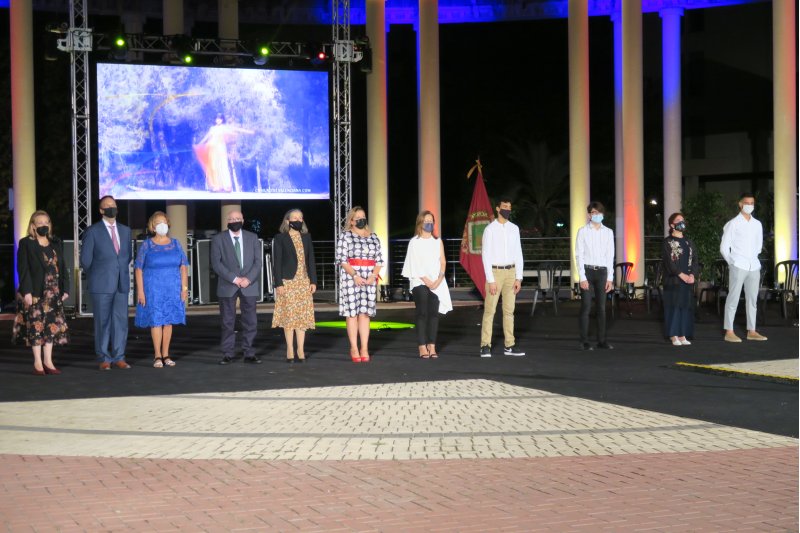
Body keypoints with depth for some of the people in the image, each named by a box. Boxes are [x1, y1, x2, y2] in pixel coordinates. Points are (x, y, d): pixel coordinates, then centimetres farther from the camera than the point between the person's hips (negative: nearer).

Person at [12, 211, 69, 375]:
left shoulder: (56, 243, 13)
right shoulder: (26, 244, -2)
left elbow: (62, 267, 14)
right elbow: (23, 269, -8)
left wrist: (65, 288, 5)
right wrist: (26, 292, -16)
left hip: (54, 293, 5)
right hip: (35, 293, -5)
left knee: (52, 326, 4)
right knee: (36, 326, -3)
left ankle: (48, 361, 10)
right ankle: (38, 363, 3)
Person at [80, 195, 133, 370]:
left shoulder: (125, 230, 11)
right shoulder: (92, 231, -3)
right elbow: (85, 260, 0)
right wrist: (96, 278, 8)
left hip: (121, 284, 4)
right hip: (102, 285, -4)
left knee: (121, 321, 2)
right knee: (102, 322, 1)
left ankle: (118, 357, 8)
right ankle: (104, 359, 7)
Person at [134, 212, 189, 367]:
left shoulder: (175, 244, 6)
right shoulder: (146, 245, -1)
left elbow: (183, 267, 6)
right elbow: (138, 269, -3)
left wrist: (184, 287, -2)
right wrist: (140, 291, -10)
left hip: (172, 289, 3)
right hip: (153, 289, -3)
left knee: (168, 320, 5)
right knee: (156, 320, -4)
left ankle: (166, 354, 12)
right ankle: (157, 356, 2)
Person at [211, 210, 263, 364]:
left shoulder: (252, 237, 10)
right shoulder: (218, 239, 3)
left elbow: (258, 261, 4)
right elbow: (216, 263, -6)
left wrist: (249, 279, -11)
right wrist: (234, 278, -15)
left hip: (249, 285, 2)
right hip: (227, 287, -2)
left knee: (250, 321, 1)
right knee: (227, 322, 0)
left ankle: (249, 353, 6)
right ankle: (228, 354, 4)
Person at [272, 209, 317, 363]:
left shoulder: (306, 237, 12)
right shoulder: (280, 238, 0)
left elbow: (311, 260, 12)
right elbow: (277, 262, -3)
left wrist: (313, 281, 5)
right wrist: (278, 283, -10)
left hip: (304, 282, 4)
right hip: (287, 281, -4)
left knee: (303, 315, 3)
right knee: (289, 315, -2)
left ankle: (300, 349, 7)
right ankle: (290, 350, 5)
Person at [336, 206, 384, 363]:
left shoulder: (373, 237, 15)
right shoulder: (345, 236, 2)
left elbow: (379, 260, 11)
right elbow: (341, 259, -6)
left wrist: (373, 276, -6)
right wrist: (355, 276, -16)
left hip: (369, 279, 3)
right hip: (350, 278, -3)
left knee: (365, 313, 2)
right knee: (352, 312, -3)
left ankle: (364, 348, 3)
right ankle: (354, 348, 2)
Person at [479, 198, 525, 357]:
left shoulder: (514, 228, 7)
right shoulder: (490, 229, -7)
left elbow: (518, 253, 8)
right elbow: (485, 255, -9)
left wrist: (518, 278, 2)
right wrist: (491, 280, -14)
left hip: (511, 272, 4)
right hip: (495, 272, -4)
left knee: (509, 310, 7)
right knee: (489, 310, -5)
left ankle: (509, 345, 10)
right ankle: (485, 346, -2)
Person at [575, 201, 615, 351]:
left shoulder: (608, 232, 9)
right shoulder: (583, 231, 0)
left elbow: (610, 256, 9)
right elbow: (579, 255, -3)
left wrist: (610, 278, 3)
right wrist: (582, 277, -10)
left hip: (602, 271, 3)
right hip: (587, 271, -3)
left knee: (601, 308, 5)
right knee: (586, 307, -2)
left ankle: (601, 341, 9)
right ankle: (584, 341, 2)